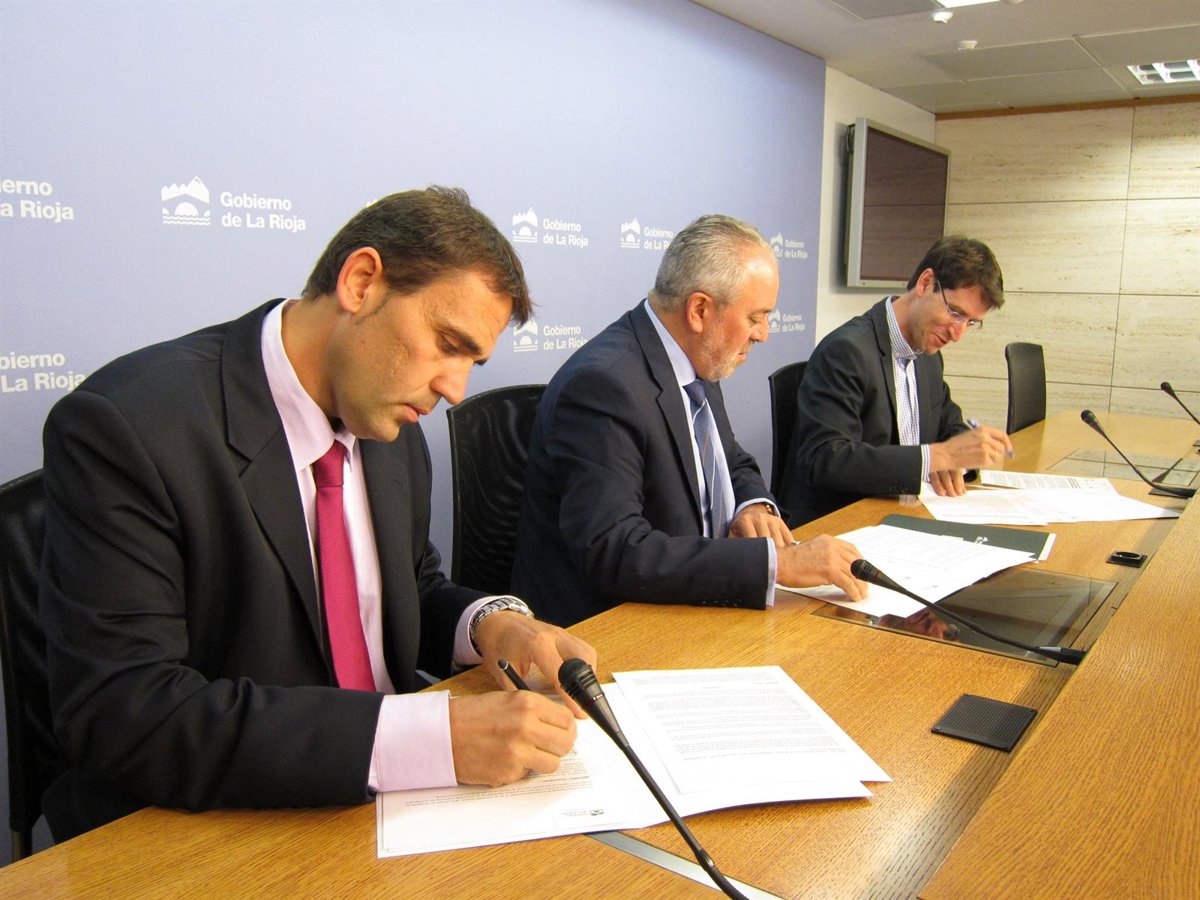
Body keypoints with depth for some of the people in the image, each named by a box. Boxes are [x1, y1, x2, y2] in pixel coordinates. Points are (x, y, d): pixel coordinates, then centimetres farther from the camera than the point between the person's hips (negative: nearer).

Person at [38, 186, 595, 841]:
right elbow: (118, 714, -25)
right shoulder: (123, 424, -19)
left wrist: (488, 621, -8)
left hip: (382, 811, 6)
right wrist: (433, 736, -32)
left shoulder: (390, 429, 2)